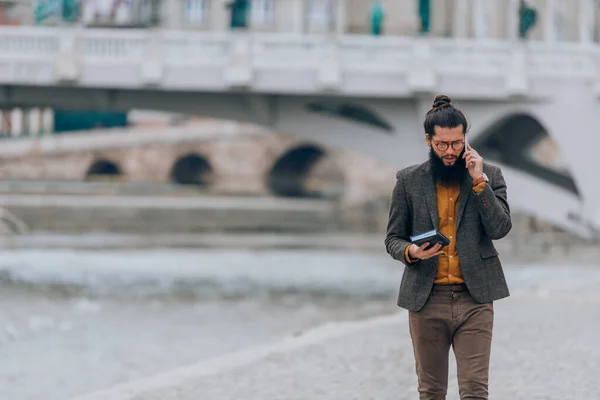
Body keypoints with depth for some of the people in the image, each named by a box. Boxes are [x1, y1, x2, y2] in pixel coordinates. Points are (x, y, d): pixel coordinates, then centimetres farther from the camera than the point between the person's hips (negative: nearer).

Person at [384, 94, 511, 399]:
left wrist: (479, 180, -12)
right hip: (426, 300, 1)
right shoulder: (408, 180, 6)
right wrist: (411, 252, -14)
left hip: (475, 298, -1)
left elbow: (500, 228, -6)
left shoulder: (489, 176, 5)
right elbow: (392, 238, 8)